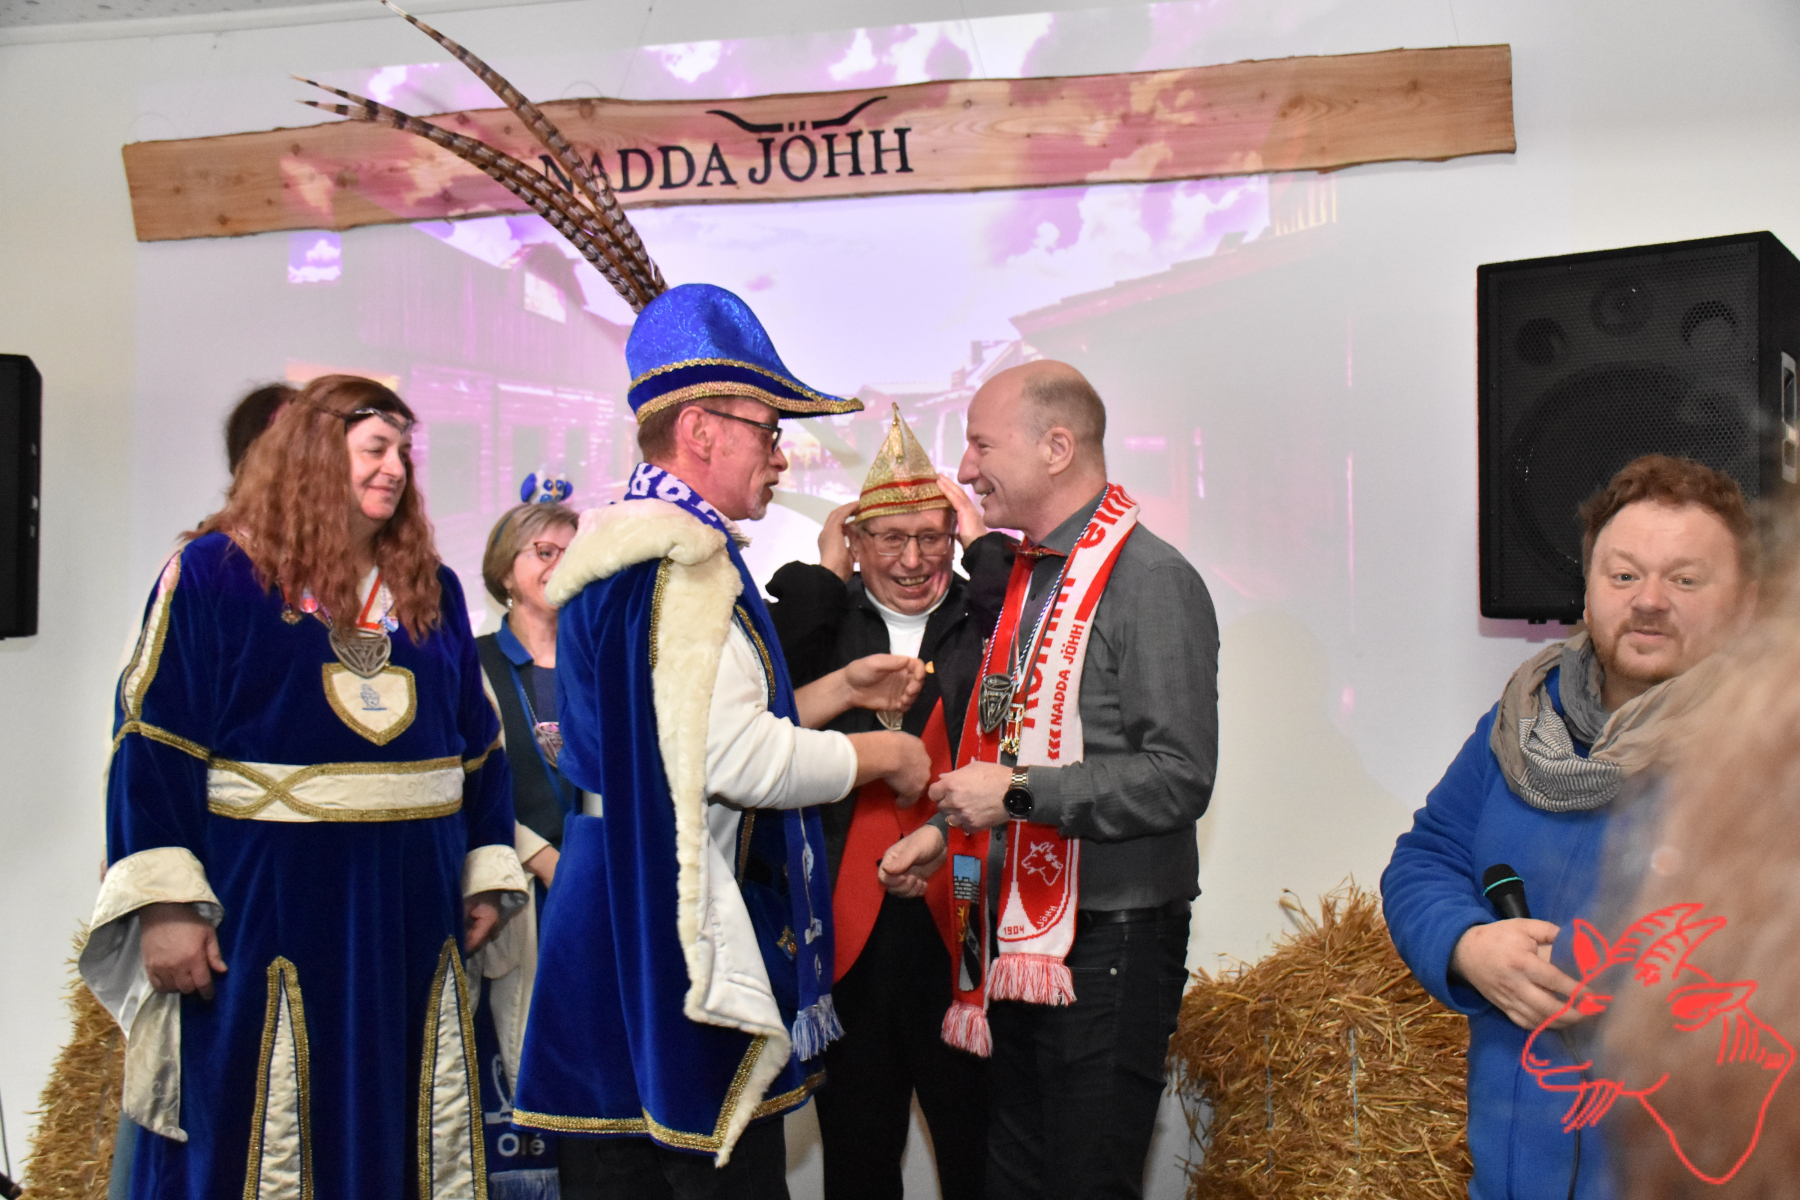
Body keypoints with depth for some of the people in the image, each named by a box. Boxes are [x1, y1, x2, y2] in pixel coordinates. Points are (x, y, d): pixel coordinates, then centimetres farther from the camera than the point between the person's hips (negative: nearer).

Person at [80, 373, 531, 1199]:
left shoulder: (432, 590, 11)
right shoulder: (216, 572, -4)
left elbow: (479, 743, 14)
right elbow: (153, 739, -8)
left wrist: (488, 874, 9)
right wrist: (167, 901, -14)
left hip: (410, 915, 5)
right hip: (265, 908, -4)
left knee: (401, 1128, 12)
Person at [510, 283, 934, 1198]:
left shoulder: (624, 548, 16)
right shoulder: (684, 562, -18)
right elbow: (734, 760, -26)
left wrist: (837, 690, 18)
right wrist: (883, 755, -11)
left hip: (621, 914, 11)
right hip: (688, 929, -11)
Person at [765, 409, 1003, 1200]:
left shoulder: (987, 618, 3)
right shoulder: (823, 616, 5)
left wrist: (983, 543, -9)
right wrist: (826, 572, -7)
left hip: (963, 928, -1)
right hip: (850, 930, 1)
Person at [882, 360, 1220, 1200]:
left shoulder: (1151, 580, -14)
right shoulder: (1029, 573, 13)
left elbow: (1179, 779, -21)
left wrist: (1018, 793, -21)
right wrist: (946, 830, 12)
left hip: (1110, 942, -8)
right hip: (1022, 935, 8)